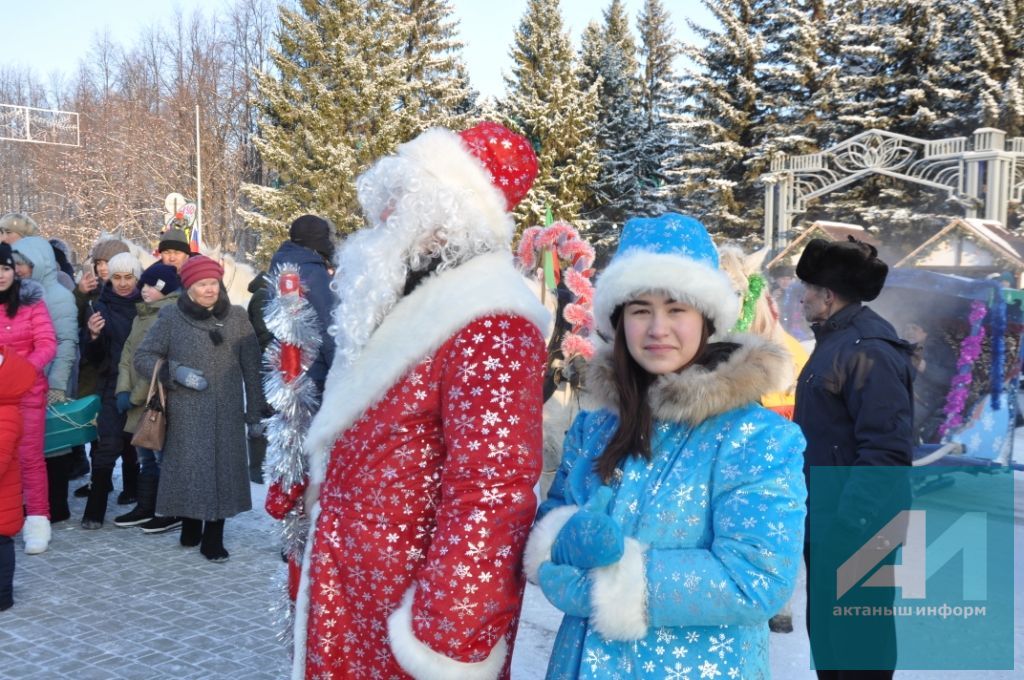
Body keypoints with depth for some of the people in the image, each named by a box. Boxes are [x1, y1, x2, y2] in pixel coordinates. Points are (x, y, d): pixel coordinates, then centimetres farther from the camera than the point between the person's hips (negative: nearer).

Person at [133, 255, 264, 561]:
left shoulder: (236, 316, 6)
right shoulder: (171, 316, 2)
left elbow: (251, 366, 7)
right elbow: (143, 356, 5)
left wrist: (254, 408, 5)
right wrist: (174, 372, -11)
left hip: (228, 412, 1)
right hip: (186, 412, -1)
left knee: (224, 468, 0)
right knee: (189, 467, 2)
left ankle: (213, 536, 11)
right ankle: (190, 527, 24)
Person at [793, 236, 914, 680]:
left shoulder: (867, 349, -20)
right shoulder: (836, 340, 12)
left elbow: (886, 451, -26)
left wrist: (850, 523, -28)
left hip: (855, 525, -10)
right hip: (826, 516, 10)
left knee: (857, 635, 2)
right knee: (825, 626, 21)